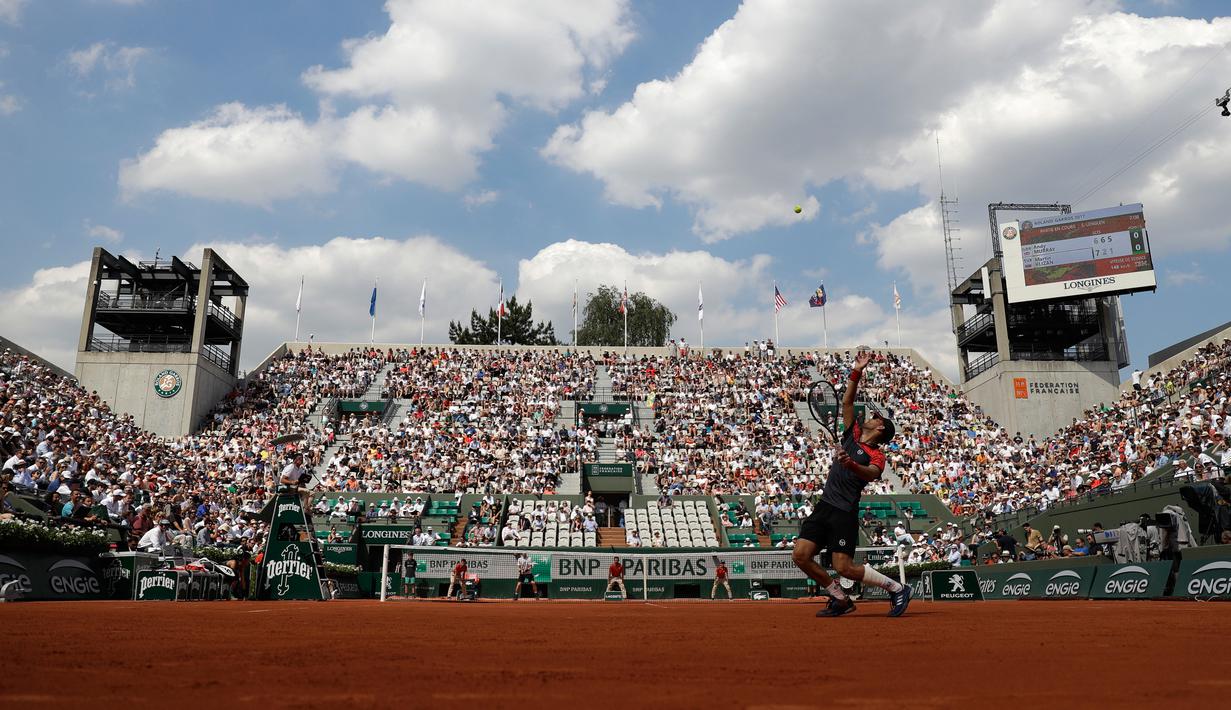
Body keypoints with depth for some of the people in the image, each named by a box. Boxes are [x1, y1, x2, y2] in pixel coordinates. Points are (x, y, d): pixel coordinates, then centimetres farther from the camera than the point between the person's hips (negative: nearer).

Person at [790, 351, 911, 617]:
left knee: (844, 567, -10)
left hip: (844, 513, -7)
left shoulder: (876, 455, -4)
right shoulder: (852, 435, 15)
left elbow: (872, 474, -26)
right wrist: (857, 372, 8)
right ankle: (840, 600, 12)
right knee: (800, 555, -4)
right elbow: (847, 402, 16)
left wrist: (851, 464, -47)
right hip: (824, 506, 7)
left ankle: (897, 588, 10)